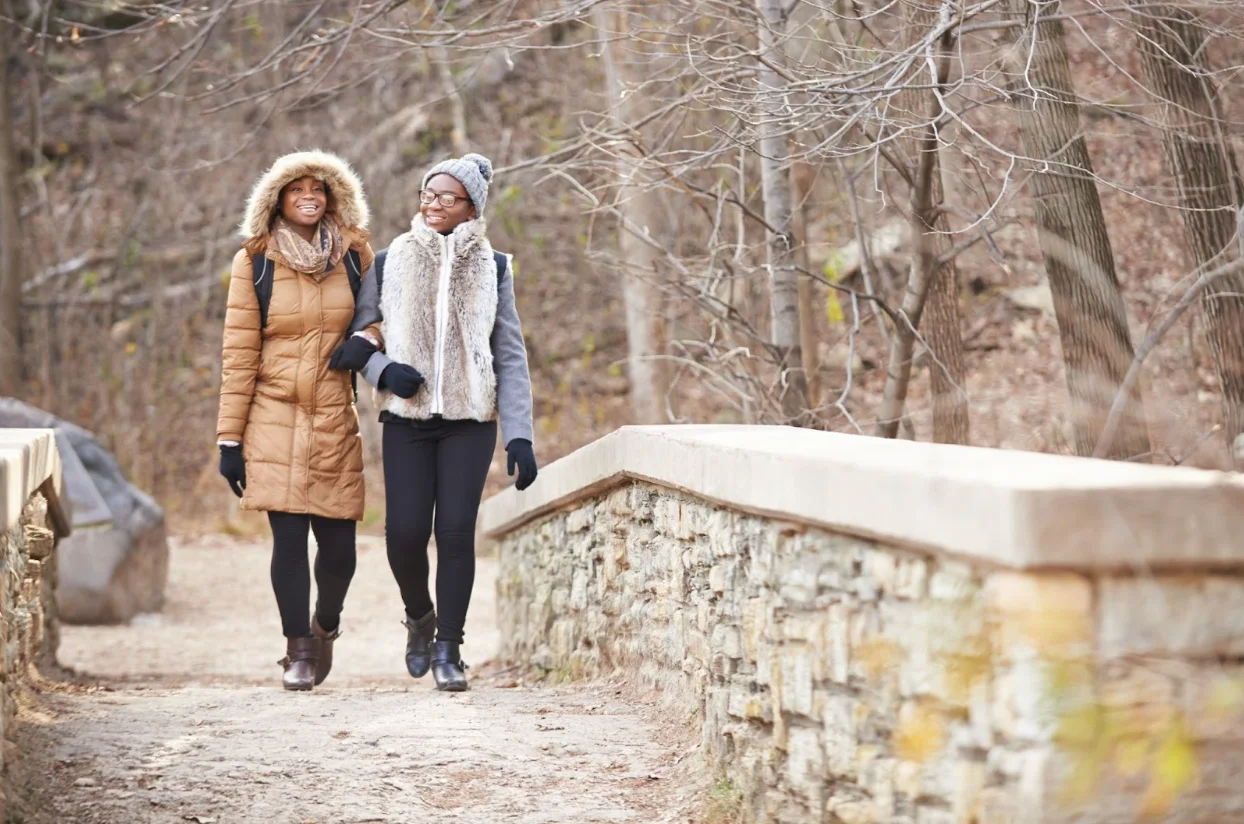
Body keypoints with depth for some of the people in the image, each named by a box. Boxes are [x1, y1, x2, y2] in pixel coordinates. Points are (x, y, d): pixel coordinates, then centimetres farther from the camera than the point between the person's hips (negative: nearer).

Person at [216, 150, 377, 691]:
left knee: (338, 544, -2)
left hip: (335, 420, 2)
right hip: (274, 418, -2)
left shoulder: (354, 255, 7)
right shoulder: (254, 262, 3)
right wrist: (229, 436, -1)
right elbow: (239, 352, 2)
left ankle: (325, 624, 28)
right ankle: (299, 651, 4)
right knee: (288, 535, -9)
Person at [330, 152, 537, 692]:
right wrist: (383, 370, -10)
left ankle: (448, 649, 3)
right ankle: (420, 617, 22)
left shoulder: (492, 270, 6)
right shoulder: (389, 264, 6)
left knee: (456, 530, -8)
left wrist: (519, 436, -3)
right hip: (406, 419, 1)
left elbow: (511, 358, 5)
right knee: (405, 531, -7)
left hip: (470, 421, 0)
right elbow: (353, 337, 11)